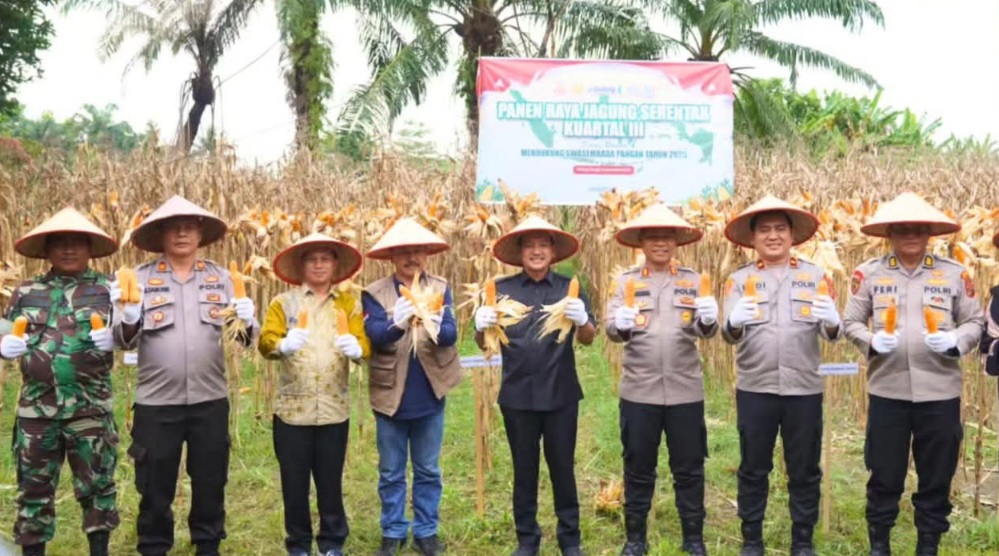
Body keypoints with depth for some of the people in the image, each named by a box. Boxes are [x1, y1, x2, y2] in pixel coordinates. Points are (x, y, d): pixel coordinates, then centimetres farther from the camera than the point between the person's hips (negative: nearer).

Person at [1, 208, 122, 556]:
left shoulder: (106, 288, 3)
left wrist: (112, 338, -19)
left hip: (90, 408, -2)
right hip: (36, 407, 2)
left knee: (96, 483, 6)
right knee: (34, 485, 10)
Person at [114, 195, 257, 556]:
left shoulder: (220, 277, 5)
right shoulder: (141, 278, 0)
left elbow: (245, 337, 2)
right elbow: (124, 339, -5)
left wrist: (246, 323, -20)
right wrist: (129, 322, -27)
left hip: (210, 400, 2)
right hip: (156, 402, -1)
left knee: (210, 480, 13)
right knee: (155, 484, 8)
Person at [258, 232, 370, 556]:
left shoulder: (349, 303, 9)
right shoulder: (283, 302, 5)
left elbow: (364, 341, -3)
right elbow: (265, 341, -9)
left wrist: (356, 349, -27)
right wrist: (282, 345, -31)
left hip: (334, 408, 1)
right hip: (292, 408, 0)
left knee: (331, 479, 8)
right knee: (294, 481, 6)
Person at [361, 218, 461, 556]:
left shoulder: (441, 289, 1)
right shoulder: (375, 293, -4)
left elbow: (451, 333, -12)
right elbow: (374, 335, -19)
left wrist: (437, 327, -37)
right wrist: (396, 323, -41)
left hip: (429, 397, 1)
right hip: (390, 396, -1)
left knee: (428, 471, 13)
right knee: (391, 473, 11)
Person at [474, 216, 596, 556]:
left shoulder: (569, 288, 1)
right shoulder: (502, 290, 1)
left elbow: (588, 339, -3)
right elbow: (484, 345, 2)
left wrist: (582, 320, -26)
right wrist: (481, 327, -22)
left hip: (560, 395, 0)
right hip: (517, 396, 1)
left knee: (562, 467, 8)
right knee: (524, 470, 11)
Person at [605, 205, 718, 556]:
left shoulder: (692, 281, 7)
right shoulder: (626, 282, 4)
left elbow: (706, 330, -2)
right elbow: (612, 330, -5)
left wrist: (708, 321, -26)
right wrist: (620, 326, -28)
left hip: (685, 391, 1)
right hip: (639, 391, 0)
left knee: (689, 468, 9)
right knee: (638, 468, 9)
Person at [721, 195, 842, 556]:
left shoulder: (815, 276, 5)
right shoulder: (740, 279, 4)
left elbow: (832, 332, -2)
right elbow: (729, 333, -7)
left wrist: (831, 323, -26)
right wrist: (734, 324, -31)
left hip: (804, 389, 0)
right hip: (754, 389, 0)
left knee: (804, 470, 9)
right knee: (753, 469, 9)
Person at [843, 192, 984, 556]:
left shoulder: (954, 274, 3)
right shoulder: (869, 273, 2)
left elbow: (975, 323, 7)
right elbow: (851, 323, 5)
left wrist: (955, 341, -13)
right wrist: (871, 341, -14)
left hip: (939, 392, 1)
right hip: (887, 390, 0)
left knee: (936, 476, 10)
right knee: (884, 474, 9)